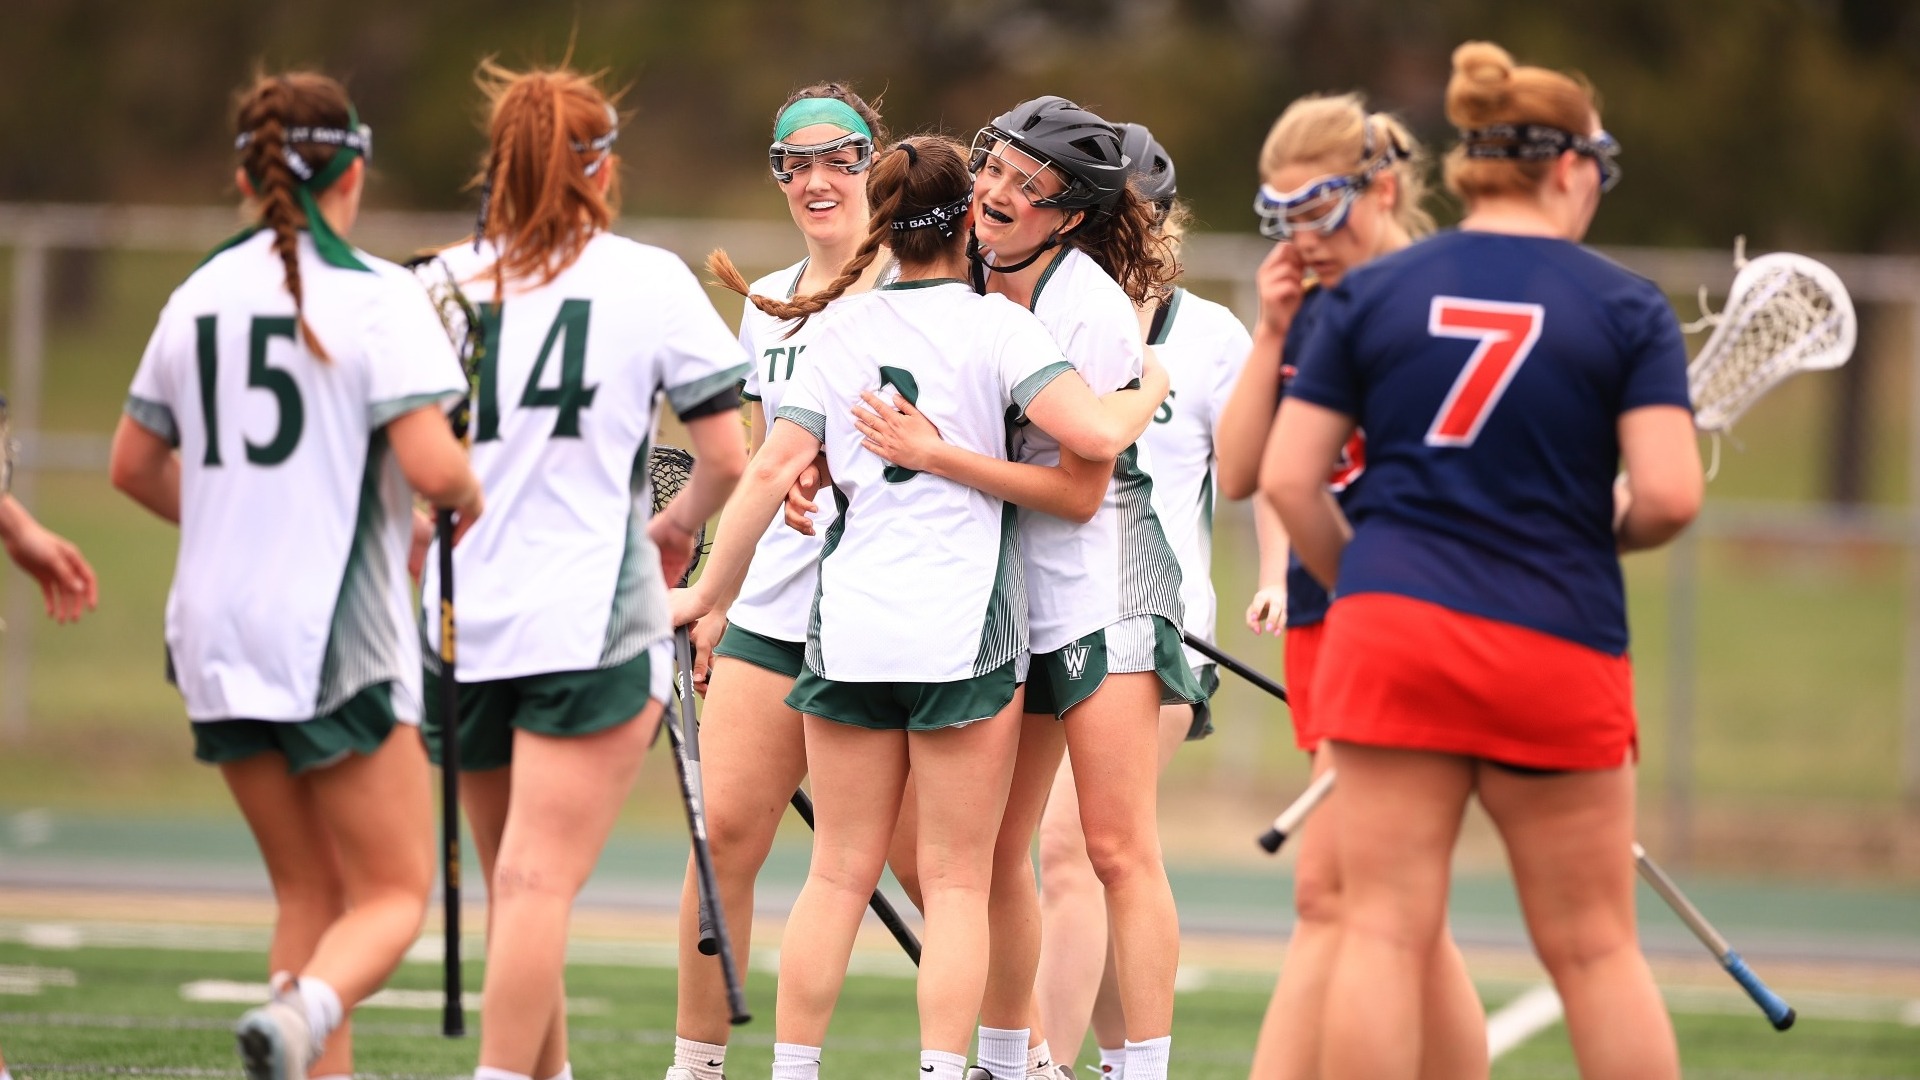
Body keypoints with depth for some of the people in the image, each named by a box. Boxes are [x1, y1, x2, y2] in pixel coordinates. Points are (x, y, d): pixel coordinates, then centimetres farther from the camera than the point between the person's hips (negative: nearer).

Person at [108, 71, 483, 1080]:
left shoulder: (197, 296, 9)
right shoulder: (376, 294, -9)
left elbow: (134, 465, 19)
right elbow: (430, 464, -18)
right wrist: (470, 499, 4)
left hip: (216, 636, 6)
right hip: (337, 638, -6)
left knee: (308, 898, 15)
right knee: (394, 894, 1)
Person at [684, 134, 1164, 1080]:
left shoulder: (839, 328, 6)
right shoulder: (995, 325, -5)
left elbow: (772, 470, 3)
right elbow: (1093, 435, -17)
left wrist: (711, 592, 11)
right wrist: (1148, 394, 4)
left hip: (849, 627, 4)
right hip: (965, 631, -4)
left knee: (839, 873, 10)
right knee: (956, 882, 1)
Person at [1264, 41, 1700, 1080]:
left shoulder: (1371, 292, 6)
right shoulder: (1626, 306, 0)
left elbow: (1289, 479, 3)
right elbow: (1670, 494, -10)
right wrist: (1606, 532, 12)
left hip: (1390, 637, 1)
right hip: (1558, 645, -1)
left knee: (1385, 931, 0)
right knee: (1593, 951, 8)